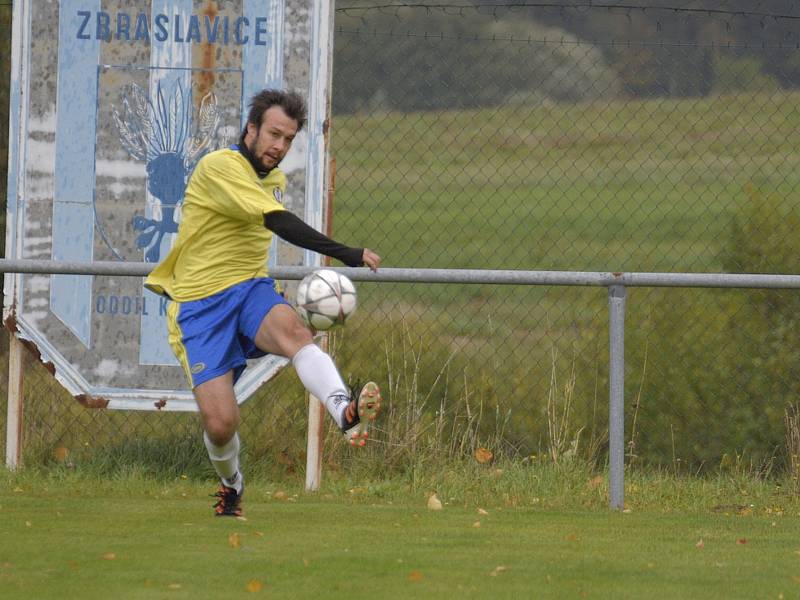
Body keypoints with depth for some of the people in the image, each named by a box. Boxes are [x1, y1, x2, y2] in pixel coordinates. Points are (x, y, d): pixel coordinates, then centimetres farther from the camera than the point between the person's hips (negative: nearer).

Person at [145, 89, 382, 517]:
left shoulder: (276, 180, 13)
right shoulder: (220, 166, -15)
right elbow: (278, 221, -26)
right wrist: (346, 254, -30)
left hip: (250, 289, 5)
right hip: (199, 304, -5)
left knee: (292, 330, -33)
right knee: (221, 424, -14)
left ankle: (345, 414, -58)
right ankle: (231, 483, 23)